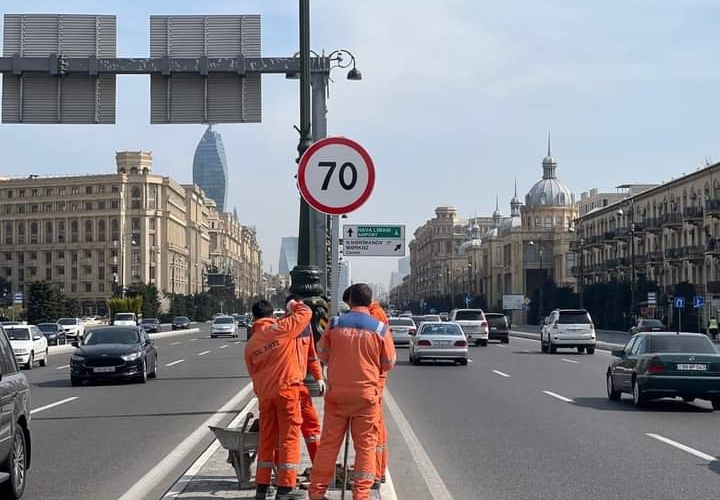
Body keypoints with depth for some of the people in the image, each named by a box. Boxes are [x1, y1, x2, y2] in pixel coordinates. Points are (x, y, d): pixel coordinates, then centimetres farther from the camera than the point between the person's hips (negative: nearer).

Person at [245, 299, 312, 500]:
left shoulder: (250, 344, 9)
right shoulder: (281, 329, -6)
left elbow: (253, 372, 15)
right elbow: (306, 313, 2)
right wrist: (294, 305, 21)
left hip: (264, 393, 5)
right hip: (286, 389, -5)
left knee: (266, 439, 14)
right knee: (289, 437, 0)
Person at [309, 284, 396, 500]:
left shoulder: (335, 324, -3)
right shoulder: (379, 328, -6)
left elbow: (322, 354, 9)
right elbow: (389, 363, 3)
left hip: (336, 393, 1)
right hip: (366, 393, -1)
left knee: (329, 443, 9)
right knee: (366, 445, 6)